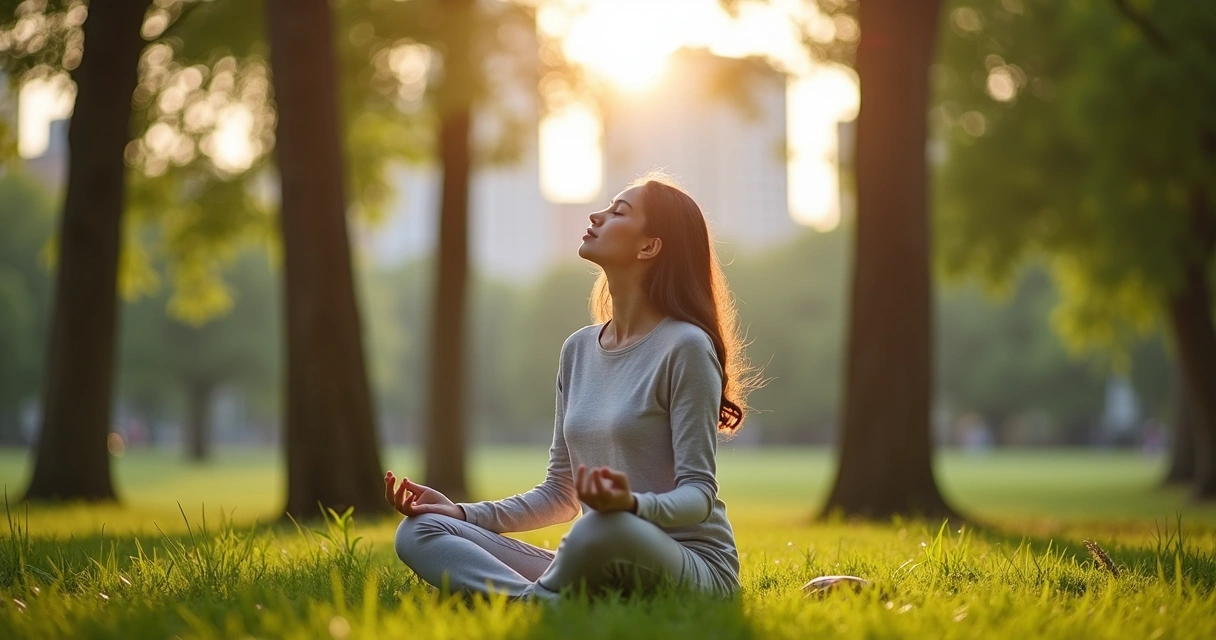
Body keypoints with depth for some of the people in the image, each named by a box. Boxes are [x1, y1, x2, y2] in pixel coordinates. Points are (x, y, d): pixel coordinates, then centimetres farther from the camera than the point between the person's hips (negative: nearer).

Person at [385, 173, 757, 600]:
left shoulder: (685, 346, -7)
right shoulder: (578, 349, 14)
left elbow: (699, 494, -11)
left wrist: (632, 505, -33)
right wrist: (462, 514, 5)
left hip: (692, 567, -7)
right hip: (597, 570, 7)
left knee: (606, 527, -42)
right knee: (419, 531, -9)